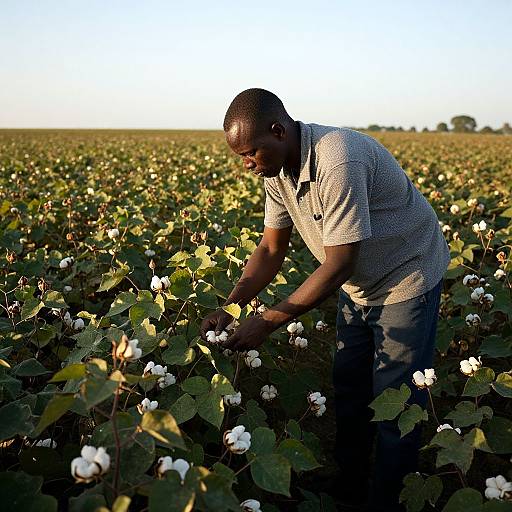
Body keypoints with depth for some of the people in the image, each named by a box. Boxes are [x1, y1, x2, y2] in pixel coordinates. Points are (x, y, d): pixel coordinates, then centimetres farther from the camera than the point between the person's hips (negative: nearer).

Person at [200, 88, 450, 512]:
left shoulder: (338, 162, -35)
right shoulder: (277, 168, -8)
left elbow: (338, 266, -32)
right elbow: (271, 248, -4)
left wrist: (268, 322, -30)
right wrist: (229, 307, -16)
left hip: (407, 277, -8)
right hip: (359, 283, 8)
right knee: (348, 387, 14)